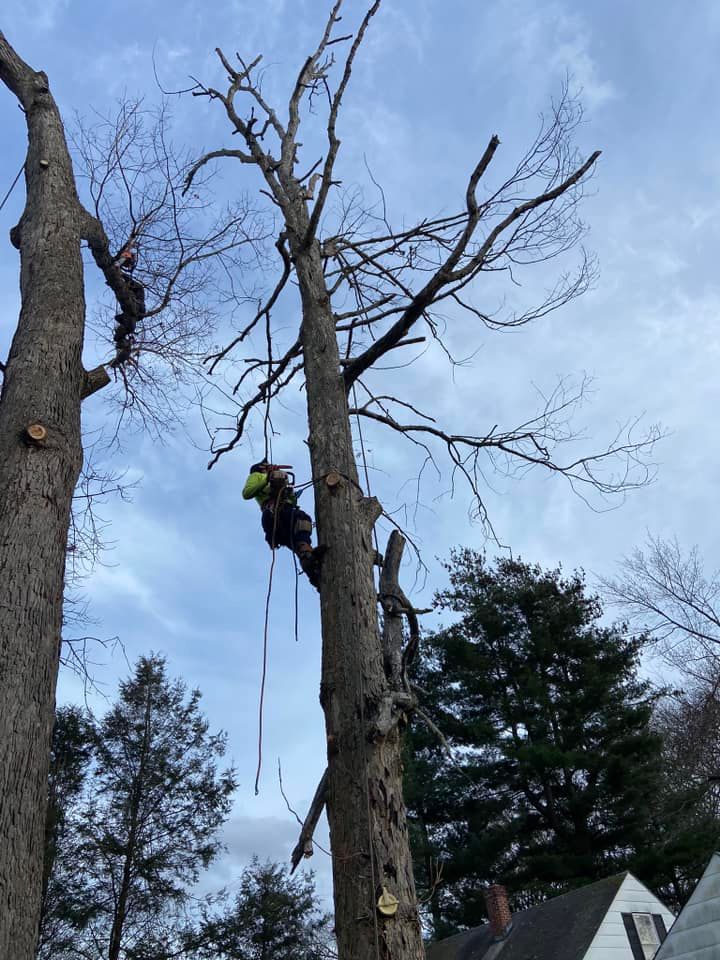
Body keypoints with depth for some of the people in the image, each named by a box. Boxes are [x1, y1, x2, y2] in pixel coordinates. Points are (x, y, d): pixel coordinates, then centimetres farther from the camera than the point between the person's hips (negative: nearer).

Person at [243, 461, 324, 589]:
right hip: (273, 515, -7)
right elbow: (246, 494, 5)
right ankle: (307, 555, -54)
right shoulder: (257, 476, 27)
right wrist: (266, 479, 2)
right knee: (301, 517, -34)